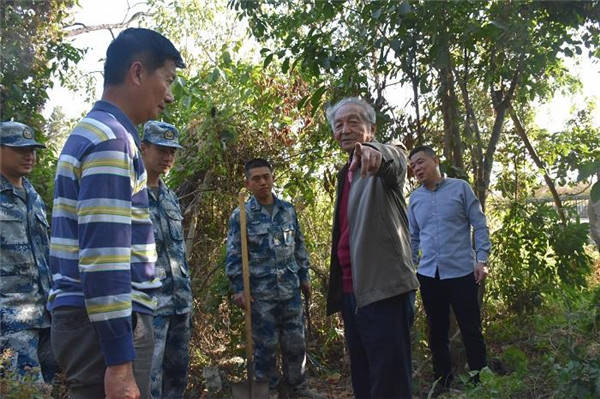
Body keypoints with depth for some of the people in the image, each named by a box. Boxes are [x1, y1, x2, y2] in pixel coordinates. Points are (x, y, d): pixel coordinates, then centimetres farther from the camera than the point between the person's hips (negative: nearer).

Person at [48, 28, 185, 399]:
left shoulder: (92, 132, 16)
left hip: (89, 321, 10)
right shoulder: (111, 141, -15)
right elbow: (103, 255, -22)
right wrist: (120, 359, -20)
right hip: (104, 326, -10)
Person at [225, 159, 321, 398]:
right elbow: (234, 256, -5)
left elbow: (299, 246, 16)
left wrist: (304, 276, 15)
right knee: (266, 345, 5)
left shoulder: (288, 209, 8)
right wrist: (238, 288, -11)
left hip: (291, 288, 4)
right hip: (260, 292, -3)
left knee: (295, 341, 11)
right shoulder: (241, 216, -3)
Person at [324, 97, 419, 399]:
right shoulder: (347, 173, 18)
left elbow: (395, 159, -32)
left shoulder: (383, 164, -6)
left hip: (384, 290, -8)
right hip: (351, 292, 9)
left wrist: (375, 154, -55)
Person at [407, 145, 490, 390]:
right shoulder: (415, 198, 10)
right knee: (437, 332, 11)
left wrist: (482, 260, -9)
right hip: (428, 275, 4)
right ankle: (443, 382, 24)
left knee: (471, 331, 1)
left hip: (461, 272, -3)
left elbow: (479, 225, -1)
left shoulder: (460, 188, 0)